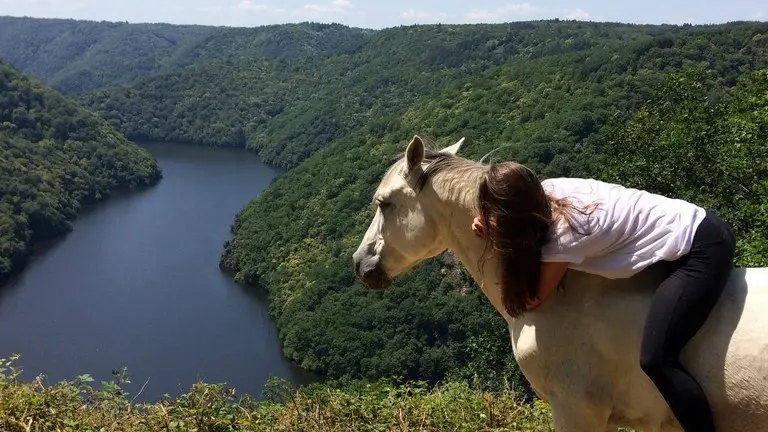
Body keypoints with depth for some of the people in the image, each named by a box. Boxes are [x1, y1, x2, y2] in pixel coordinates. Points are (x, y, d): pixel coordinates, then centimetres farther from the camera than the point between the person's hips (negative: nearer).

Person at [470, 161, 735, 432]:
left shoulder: (563, 237, -24)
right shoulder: (548, 189, -3)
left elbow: (532, 300, -9)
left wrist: (498, 242, -7)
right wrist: (499, 235, 2)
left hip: (702, 249, -9)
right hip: (696, 226, 9)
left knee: (655, 360, -16)